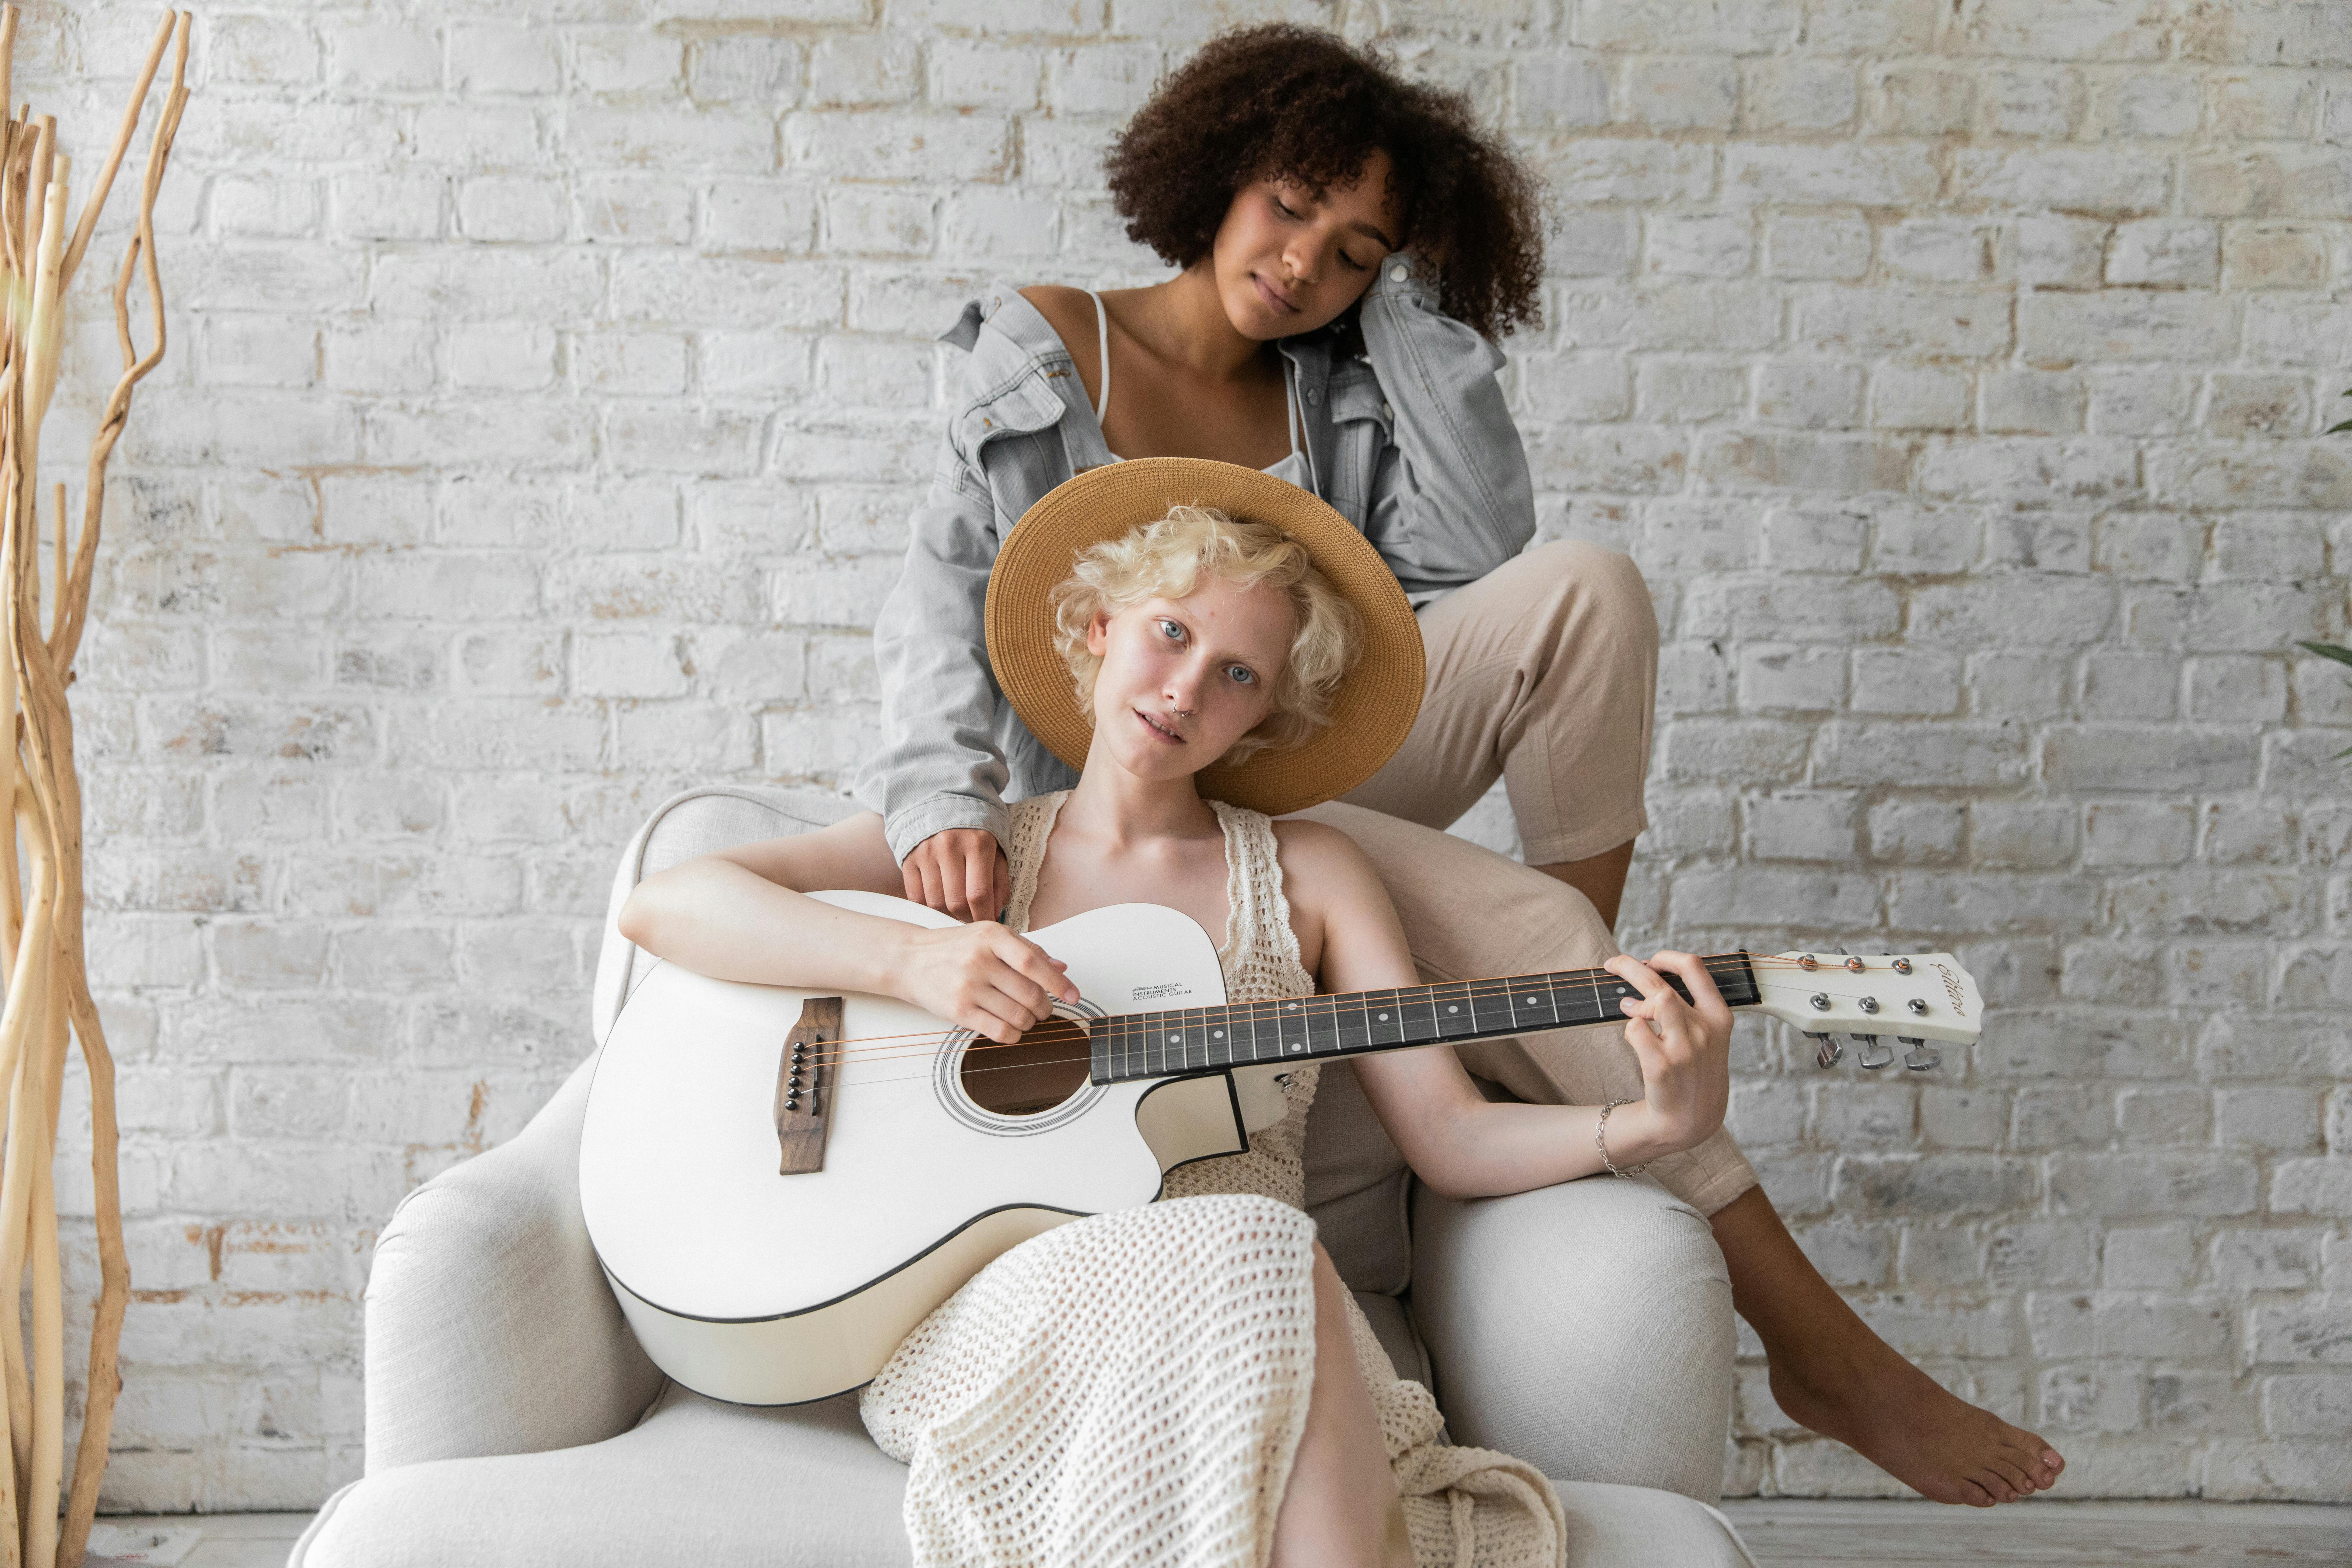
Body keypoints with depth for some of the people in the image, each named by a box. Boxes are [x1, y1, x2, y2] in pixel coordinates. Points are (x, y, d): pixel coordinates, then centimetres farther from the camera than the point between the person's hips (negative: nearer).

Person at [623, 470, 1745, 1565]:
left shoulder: (1306, 875, 18)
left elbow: (1451, 1137, 9)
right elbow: (661, 906, 5)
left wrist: (1656, 1124, -10)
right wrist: (909, 959, -11)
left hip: (1246, 1324, 1)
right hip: (990, 1309, -1)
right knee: (1254, 1251, -34)